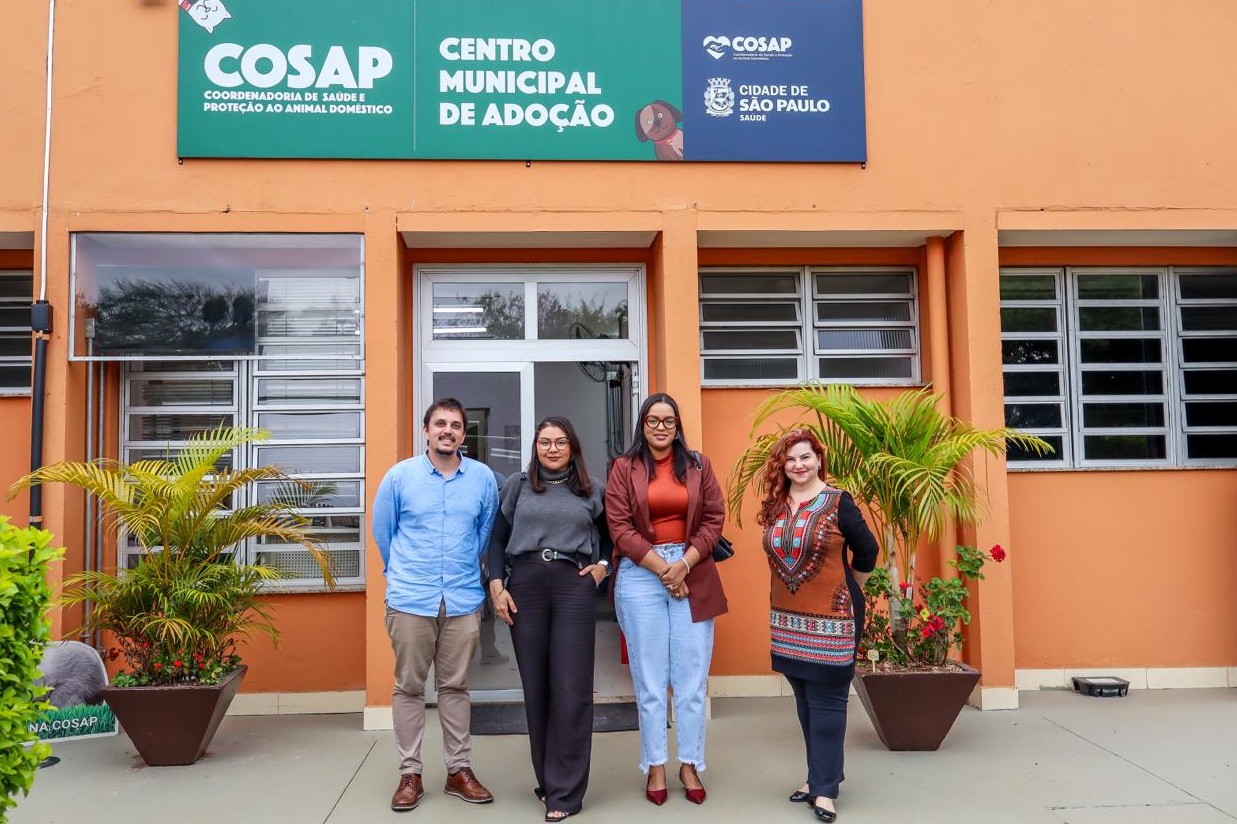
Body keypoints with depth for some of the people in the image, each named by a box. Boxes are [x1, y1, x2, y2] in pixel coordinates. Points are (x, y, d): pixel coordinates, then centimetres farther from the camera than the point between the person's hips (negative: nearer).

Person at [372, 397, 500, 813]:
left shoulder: (483, 478, 1)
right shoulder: (399, 475, -2)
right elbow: (382, 529, 10)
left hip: (464, 599, 1)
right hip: (410, 599, -1)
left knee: (455, 686, 10)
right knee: (409, 687, 6)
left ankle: (459, 771, 20)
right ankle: (409, 774, 17)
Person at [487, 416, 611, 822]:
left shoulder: (592, 488, 10)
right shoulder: (517, 485, 10)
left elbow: (611, 534, 20)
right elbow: (497, 538, 9)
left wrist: (603, 565, 3)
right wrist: (496, 584, -2)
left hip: (574, 586, -1)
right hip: (524, 585, 1)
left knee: (571, 689, -4)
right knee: (535, 687, 7)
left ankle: (565, 791, 3)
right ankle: (547, 779, 21)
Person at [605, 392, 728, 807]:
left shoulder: (698, 465, 7)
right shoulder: (624, 468, 2)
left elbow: (714, 519, 3)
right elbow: (620, 527, -5)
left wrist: (684, 564, -9)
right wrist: (662, 568, -10)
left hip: (693, 576, 2)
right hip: (641, 575, -1)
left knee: (692, 677, 6)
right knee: (649, 679, 6)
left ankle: (690, 764, 18)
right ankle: (655, 766, 17)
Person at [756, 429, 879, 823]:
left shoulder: (837, 502, -8)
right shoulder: (774, 506, 6)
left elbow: (867, 550, 0)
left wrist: (846, 590, 10)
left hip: (830, 617, -5)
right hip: (787, 618, 5)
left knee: (826, 701, 0)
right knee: (804, 700, 13)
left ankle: (825, 788, 8)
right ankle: (818, 775, 27)